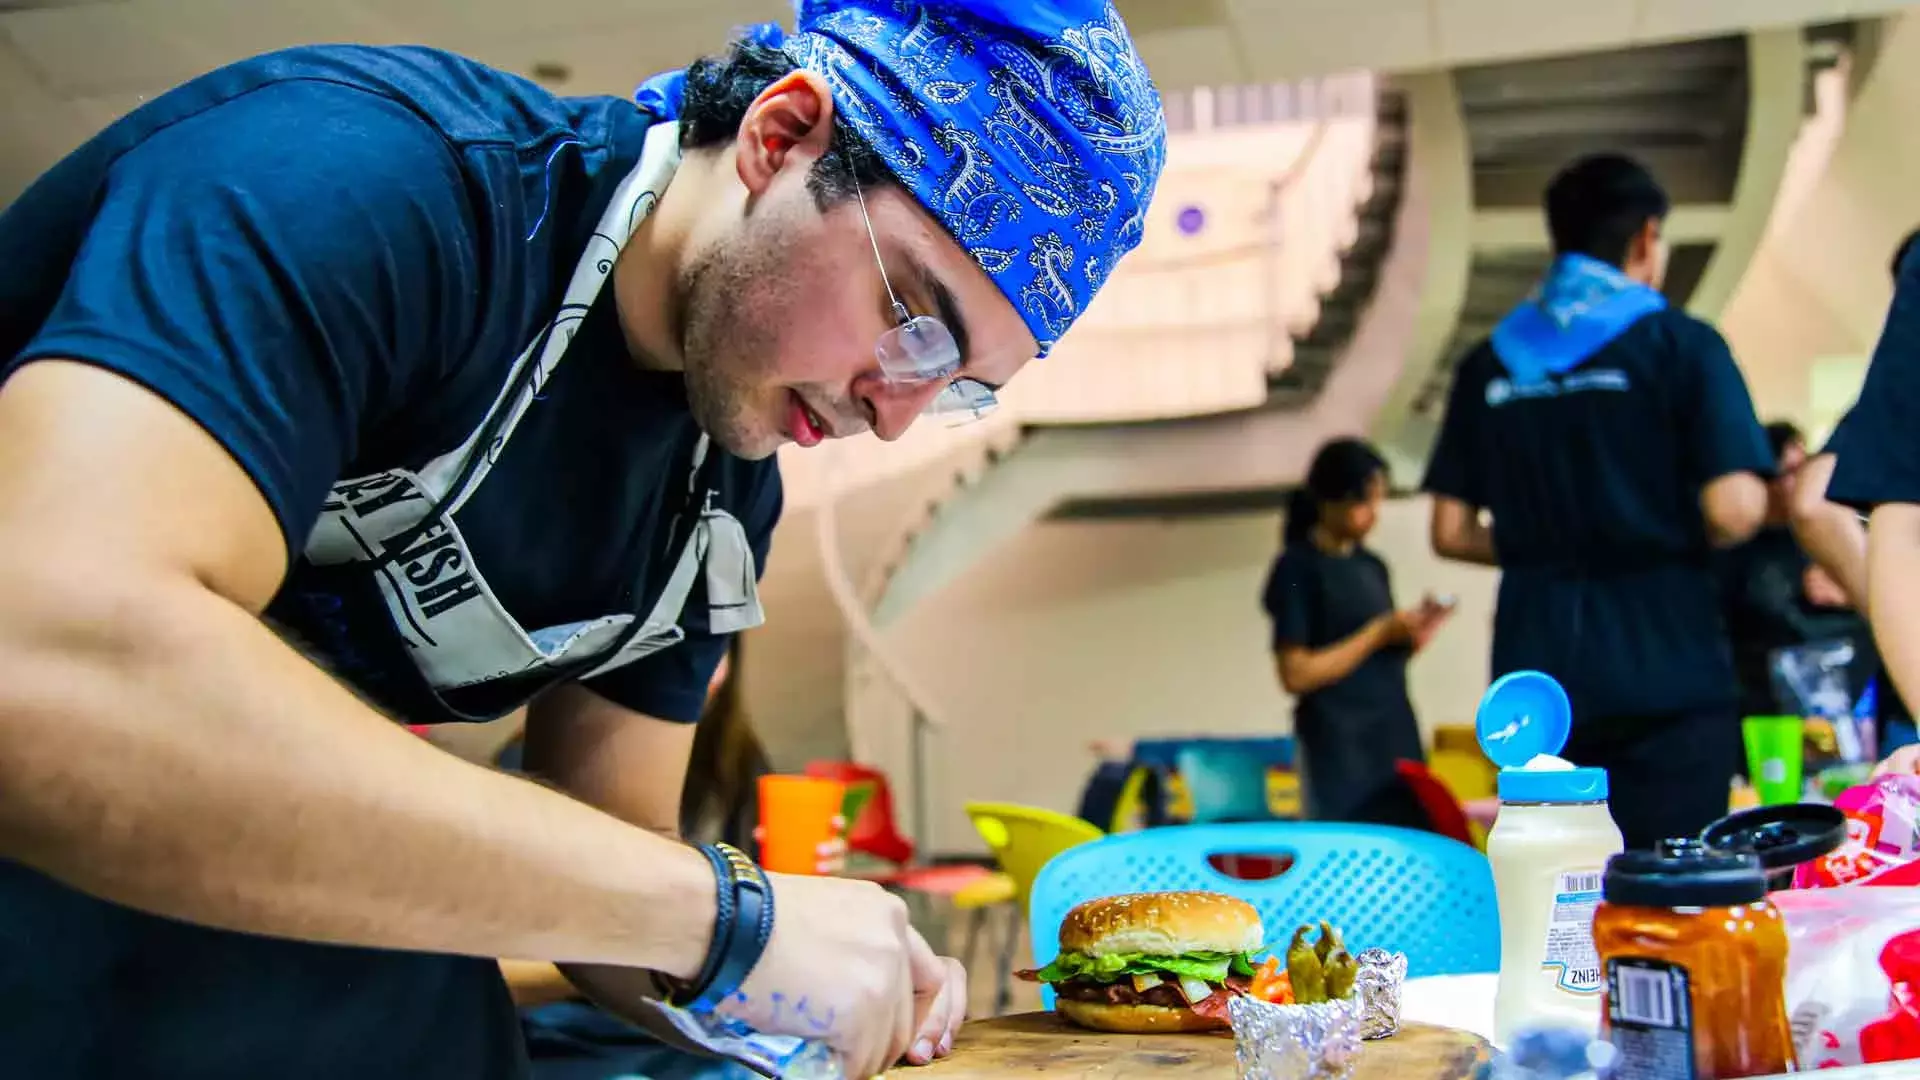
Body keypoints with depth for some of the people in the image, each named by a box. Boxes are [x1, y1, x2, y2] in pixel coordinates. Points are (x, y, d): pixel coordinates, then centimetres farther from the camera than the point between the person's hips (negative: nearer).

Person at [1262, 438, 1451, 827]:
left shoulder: (1373, 567, 14)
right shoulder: (1297, 569, -6)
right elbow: (1296, 673, -12)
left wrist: (1409, 639, -2)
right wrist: (1378, 634, -13)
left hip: (1396, 741, 7)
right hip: (1339, 751, -7)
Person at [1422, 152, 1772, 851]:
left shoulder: (1490, 364, 8)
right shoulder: (1680, 345, -5)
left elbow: (1453, 533, 8)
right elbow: (1733, 512, -13)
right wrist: (1672, 540, 8)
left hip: (1538, 673, 4)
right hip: (1664, 669, -4)